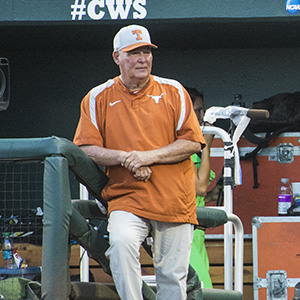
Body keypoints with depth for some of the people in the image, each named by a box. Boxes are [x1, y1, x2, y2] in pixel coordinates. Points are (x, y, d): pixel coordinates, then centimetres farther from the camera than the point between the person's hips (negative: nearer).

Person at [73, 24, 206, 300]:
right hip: (126, 199, -1)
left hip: (174, 202, 1)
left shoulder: (174, 92, 8)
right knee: (121, 241, -31)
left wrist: (149, 156, -12)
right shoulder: (97, 99, 8)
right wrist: (125, 158, -14)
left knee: (172, 277, -1)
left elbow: (193, 142, 1)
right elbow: (85, 150, 2)